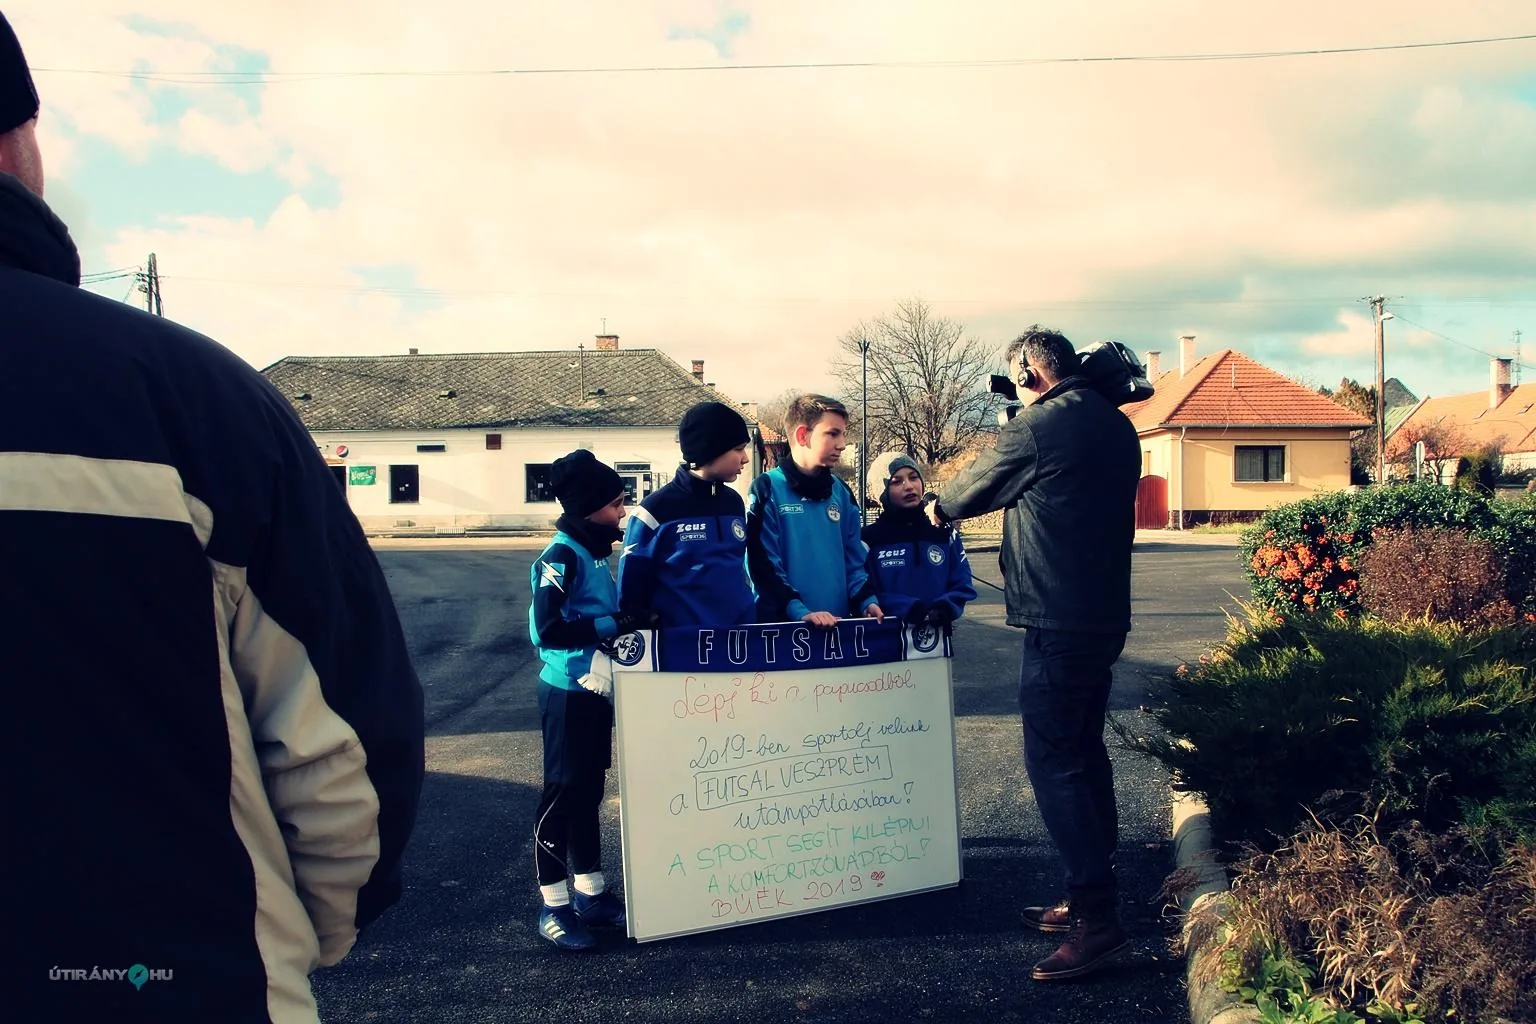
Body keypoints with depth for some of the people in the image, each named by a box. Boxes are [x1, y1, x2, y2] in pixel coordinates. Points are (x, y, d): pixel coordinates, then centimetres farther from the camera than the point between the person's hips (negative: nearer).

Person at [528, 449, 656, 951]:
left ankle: (591, 893, 27)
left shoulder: (595, 552, 10)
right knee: (562, 795, 1)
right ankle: (553, 907, 12)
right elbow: (550, 628, -26)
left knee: (589, 792, 16)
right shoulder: (562, 556, -16)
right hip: (568, 693, -9)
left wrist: (636, 617, 3)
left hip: (596, 691, 9)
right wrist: (619, 623, -24)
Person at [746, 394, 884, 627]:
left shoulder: (841, 493, 13)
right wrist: (799, 612, -23)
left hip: (837, 625, 6)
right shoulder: (768, 489, -7)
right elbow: (763, 564, -13)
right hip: (783, 625, -6)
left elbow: (853, 560, 15)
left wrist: (867, 600, -3)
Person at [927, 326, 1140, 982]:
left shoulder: (1037, 428, -12)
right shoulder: (1117, 426, 13)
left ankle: (1097, 920, -6)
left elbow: (976, 487, 2)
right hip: (1105, 614, 9)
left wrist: (940, 507, 23)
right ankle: (1091, 896, 25)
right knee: (1085, 753, 16)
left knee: (1053, 762, -6)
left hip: (1058, 621, -9)